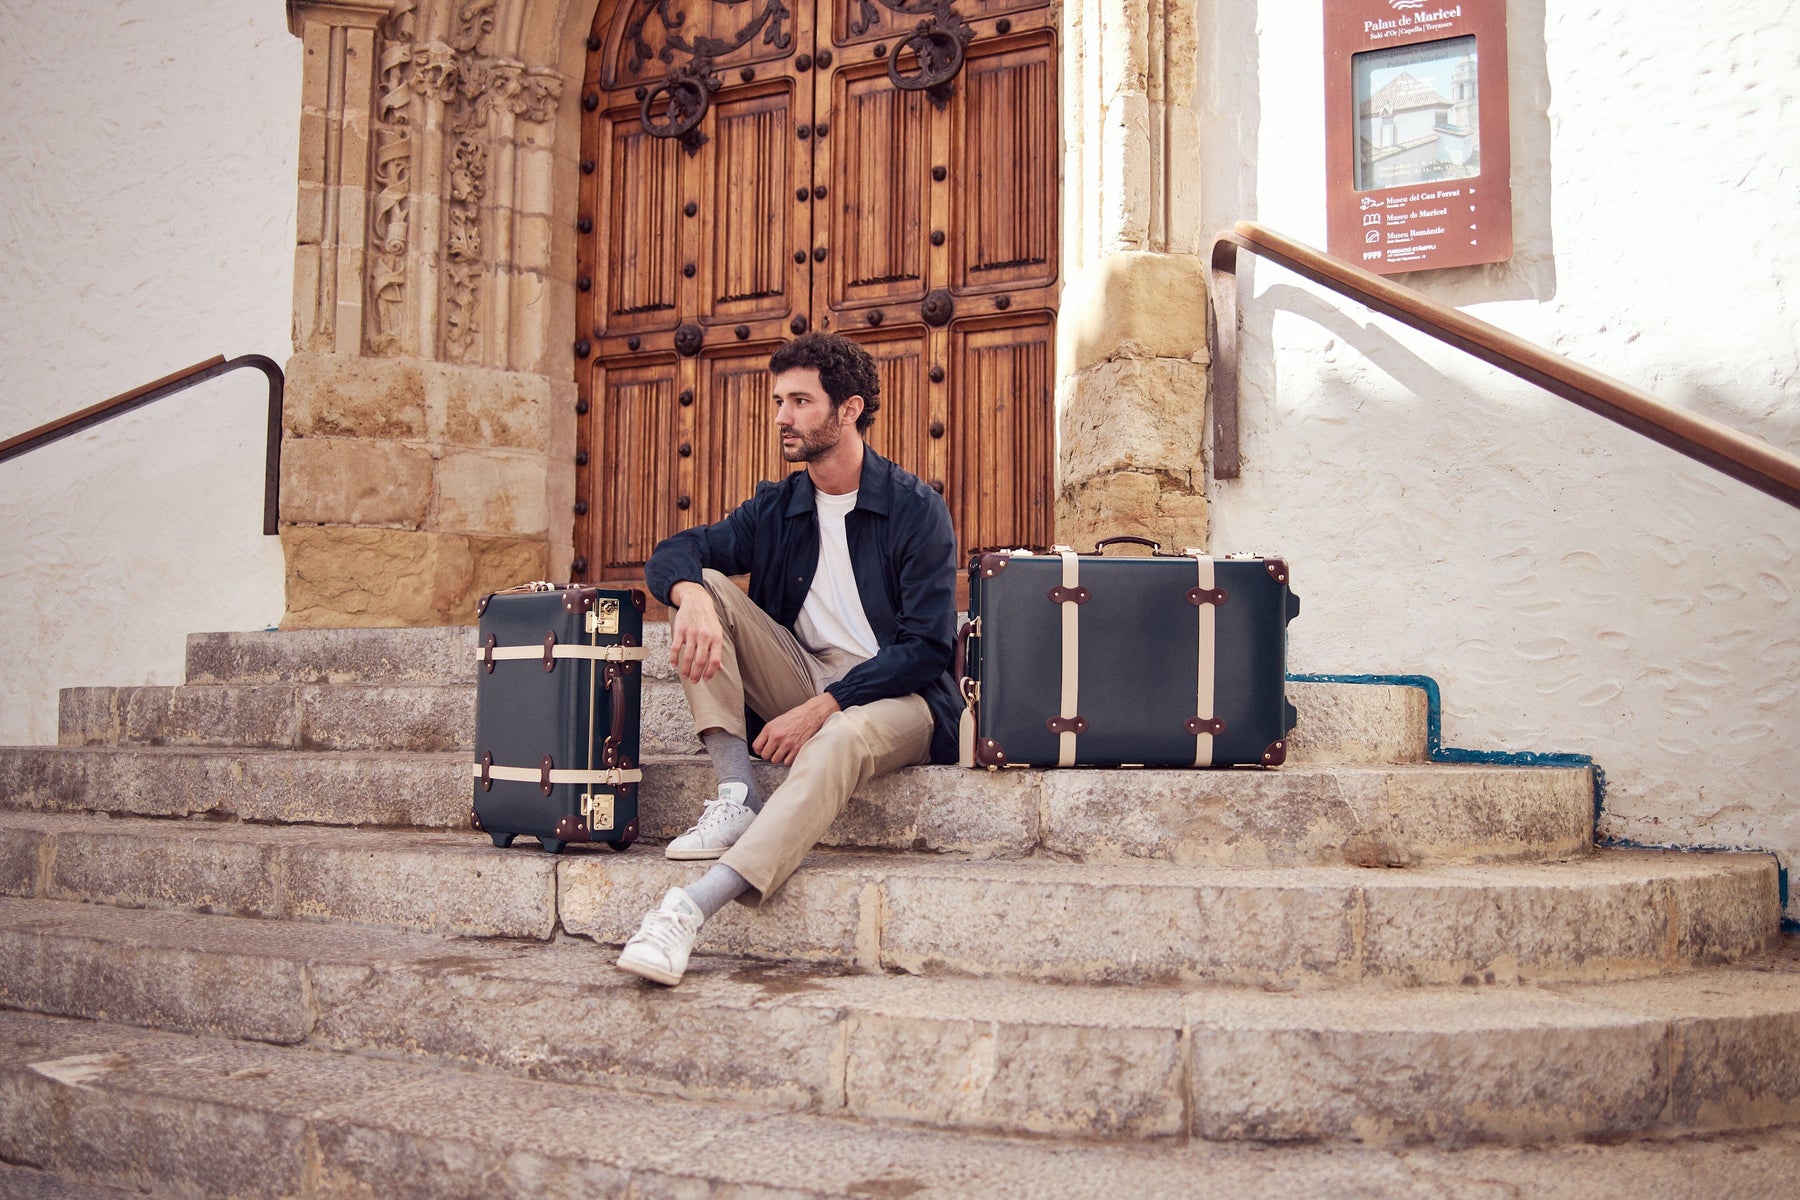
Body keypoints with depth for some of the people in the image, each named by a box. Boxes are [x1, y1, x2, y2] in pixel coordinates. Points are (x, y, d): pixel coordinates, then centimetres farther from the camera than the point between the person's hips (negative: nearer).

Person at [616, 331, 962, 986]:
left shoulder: (916, 508, -5)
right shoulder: (775, 508, 10)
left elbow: (928, 643, -12)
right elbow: (673, 553, 0)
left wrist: (821, 708, -21)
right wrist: (691, 595, -26)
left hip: (895, 697, -5)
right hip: (801, 684, 5)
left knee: (841, 739, -40)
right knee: (703, 588, -11)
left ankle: (692, 908, -52)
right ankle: (737, 795, -22)